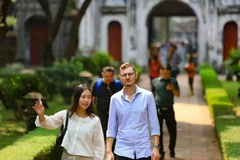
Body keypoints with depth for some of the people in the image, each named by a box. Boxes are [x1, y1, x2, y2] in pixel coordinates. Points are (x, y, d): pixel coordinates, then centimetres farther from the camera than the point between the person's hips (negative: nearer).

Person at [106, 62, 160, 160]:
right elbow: (111, 128, 5)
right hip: (122, 151, 0)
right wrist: (109, 151, -1)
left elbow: (154, 125, 1)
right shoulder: (115, 98, 3)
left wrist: (156, 147, -6)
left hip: (144, 151, 0)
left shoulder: (147, 96, 0)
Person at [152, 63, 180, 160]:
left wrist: (173, 89, -18)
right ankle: (160, 152, 10)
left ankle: (172, 149, 27)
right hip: (158, 109, 0)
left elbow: (178, 95, 2)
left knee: (173, 131, 5)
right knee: (158, 132, 1)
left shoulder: (173, 81, 4)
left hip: (169, 109, 1)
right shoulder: (155, 81, 4)